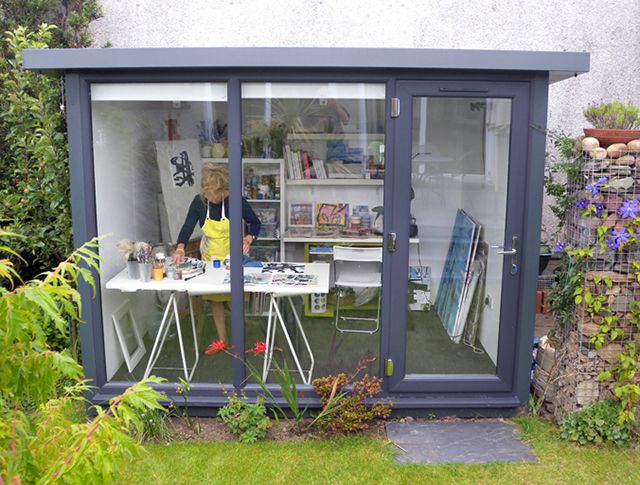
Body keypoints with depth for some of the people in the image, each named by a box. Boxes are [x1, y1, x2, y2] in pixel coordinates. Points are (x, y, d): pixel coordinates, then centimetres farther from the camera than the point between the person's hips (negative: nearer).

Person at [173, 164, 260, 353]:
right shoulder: (199, 201, -14)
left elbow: (255, 222, -9)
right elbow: (188, 226, -14)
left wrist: (248, 239, -27)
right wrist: (180, 248, -32)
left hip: (233, 256, -3)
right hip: (210, 256, 3)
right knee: (215, 298, 10)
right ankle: (221, 340, 24)